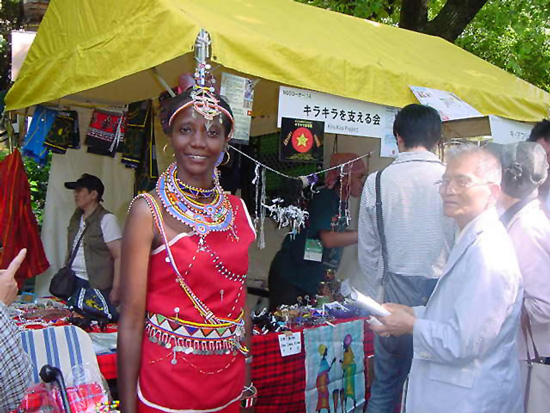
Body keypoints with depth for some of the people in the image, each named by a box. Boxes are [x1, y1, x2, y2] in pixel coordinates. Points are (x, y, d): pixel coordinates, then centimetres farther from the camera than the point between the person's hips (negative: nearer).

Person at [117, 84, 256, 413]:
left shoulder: (237, 210, 2)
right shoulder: (149, 210, -12)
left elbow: (240, 300, 9)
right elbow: (132, 317, -13)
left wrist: (248, 382, 11)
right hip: (165, 386, -4)